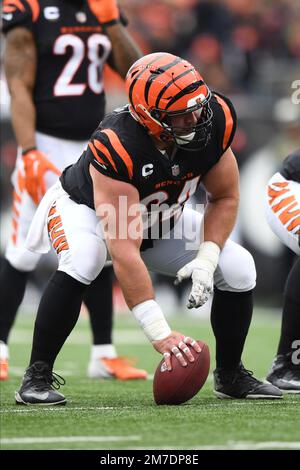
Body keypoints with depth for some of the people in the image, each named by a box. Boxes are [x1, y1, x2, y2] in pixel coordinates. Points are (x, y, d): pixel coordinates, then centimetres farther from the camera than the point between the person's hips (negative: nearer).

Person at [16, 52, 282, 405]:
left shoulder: (213, 122, -26)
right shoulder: (116, 147, -41)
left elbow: (225, 197, -7)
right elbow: (124, 253, -44)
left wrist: (206, 259, -24)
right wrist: (159, 332, -47)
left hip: (160, 222, 5)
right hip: (87, 209, -5)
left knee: (238, 269, -10)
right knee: (81, 260, -38)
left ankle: (230, 375, 13)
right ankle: (37, 377, -25)